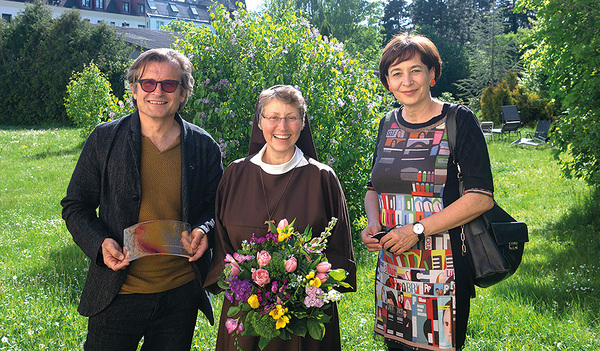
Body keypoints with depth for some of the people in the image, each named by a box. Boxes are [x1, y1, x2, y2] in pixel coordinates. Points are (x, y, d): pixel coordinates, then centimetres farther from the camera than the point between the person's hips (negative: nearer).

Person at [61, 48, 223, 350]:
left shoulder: (204, 147, -1)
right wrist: (99, 243, -16)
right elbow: (75, 206, 2)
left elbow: (215, 205, 10)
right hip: (117, 294, -1)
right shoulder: (104, 139, -4)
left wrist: (204, 229, -12)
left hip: (182, 294, 2)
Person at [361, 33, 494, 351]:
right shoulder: (388, 125, 9)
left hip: (444, 269, -5)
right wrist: (373, 223, -2)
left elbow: (481, 197, -13)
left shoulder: (459, 120, -7)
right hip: (392, 267, 5)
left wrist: (417, 230, -17)